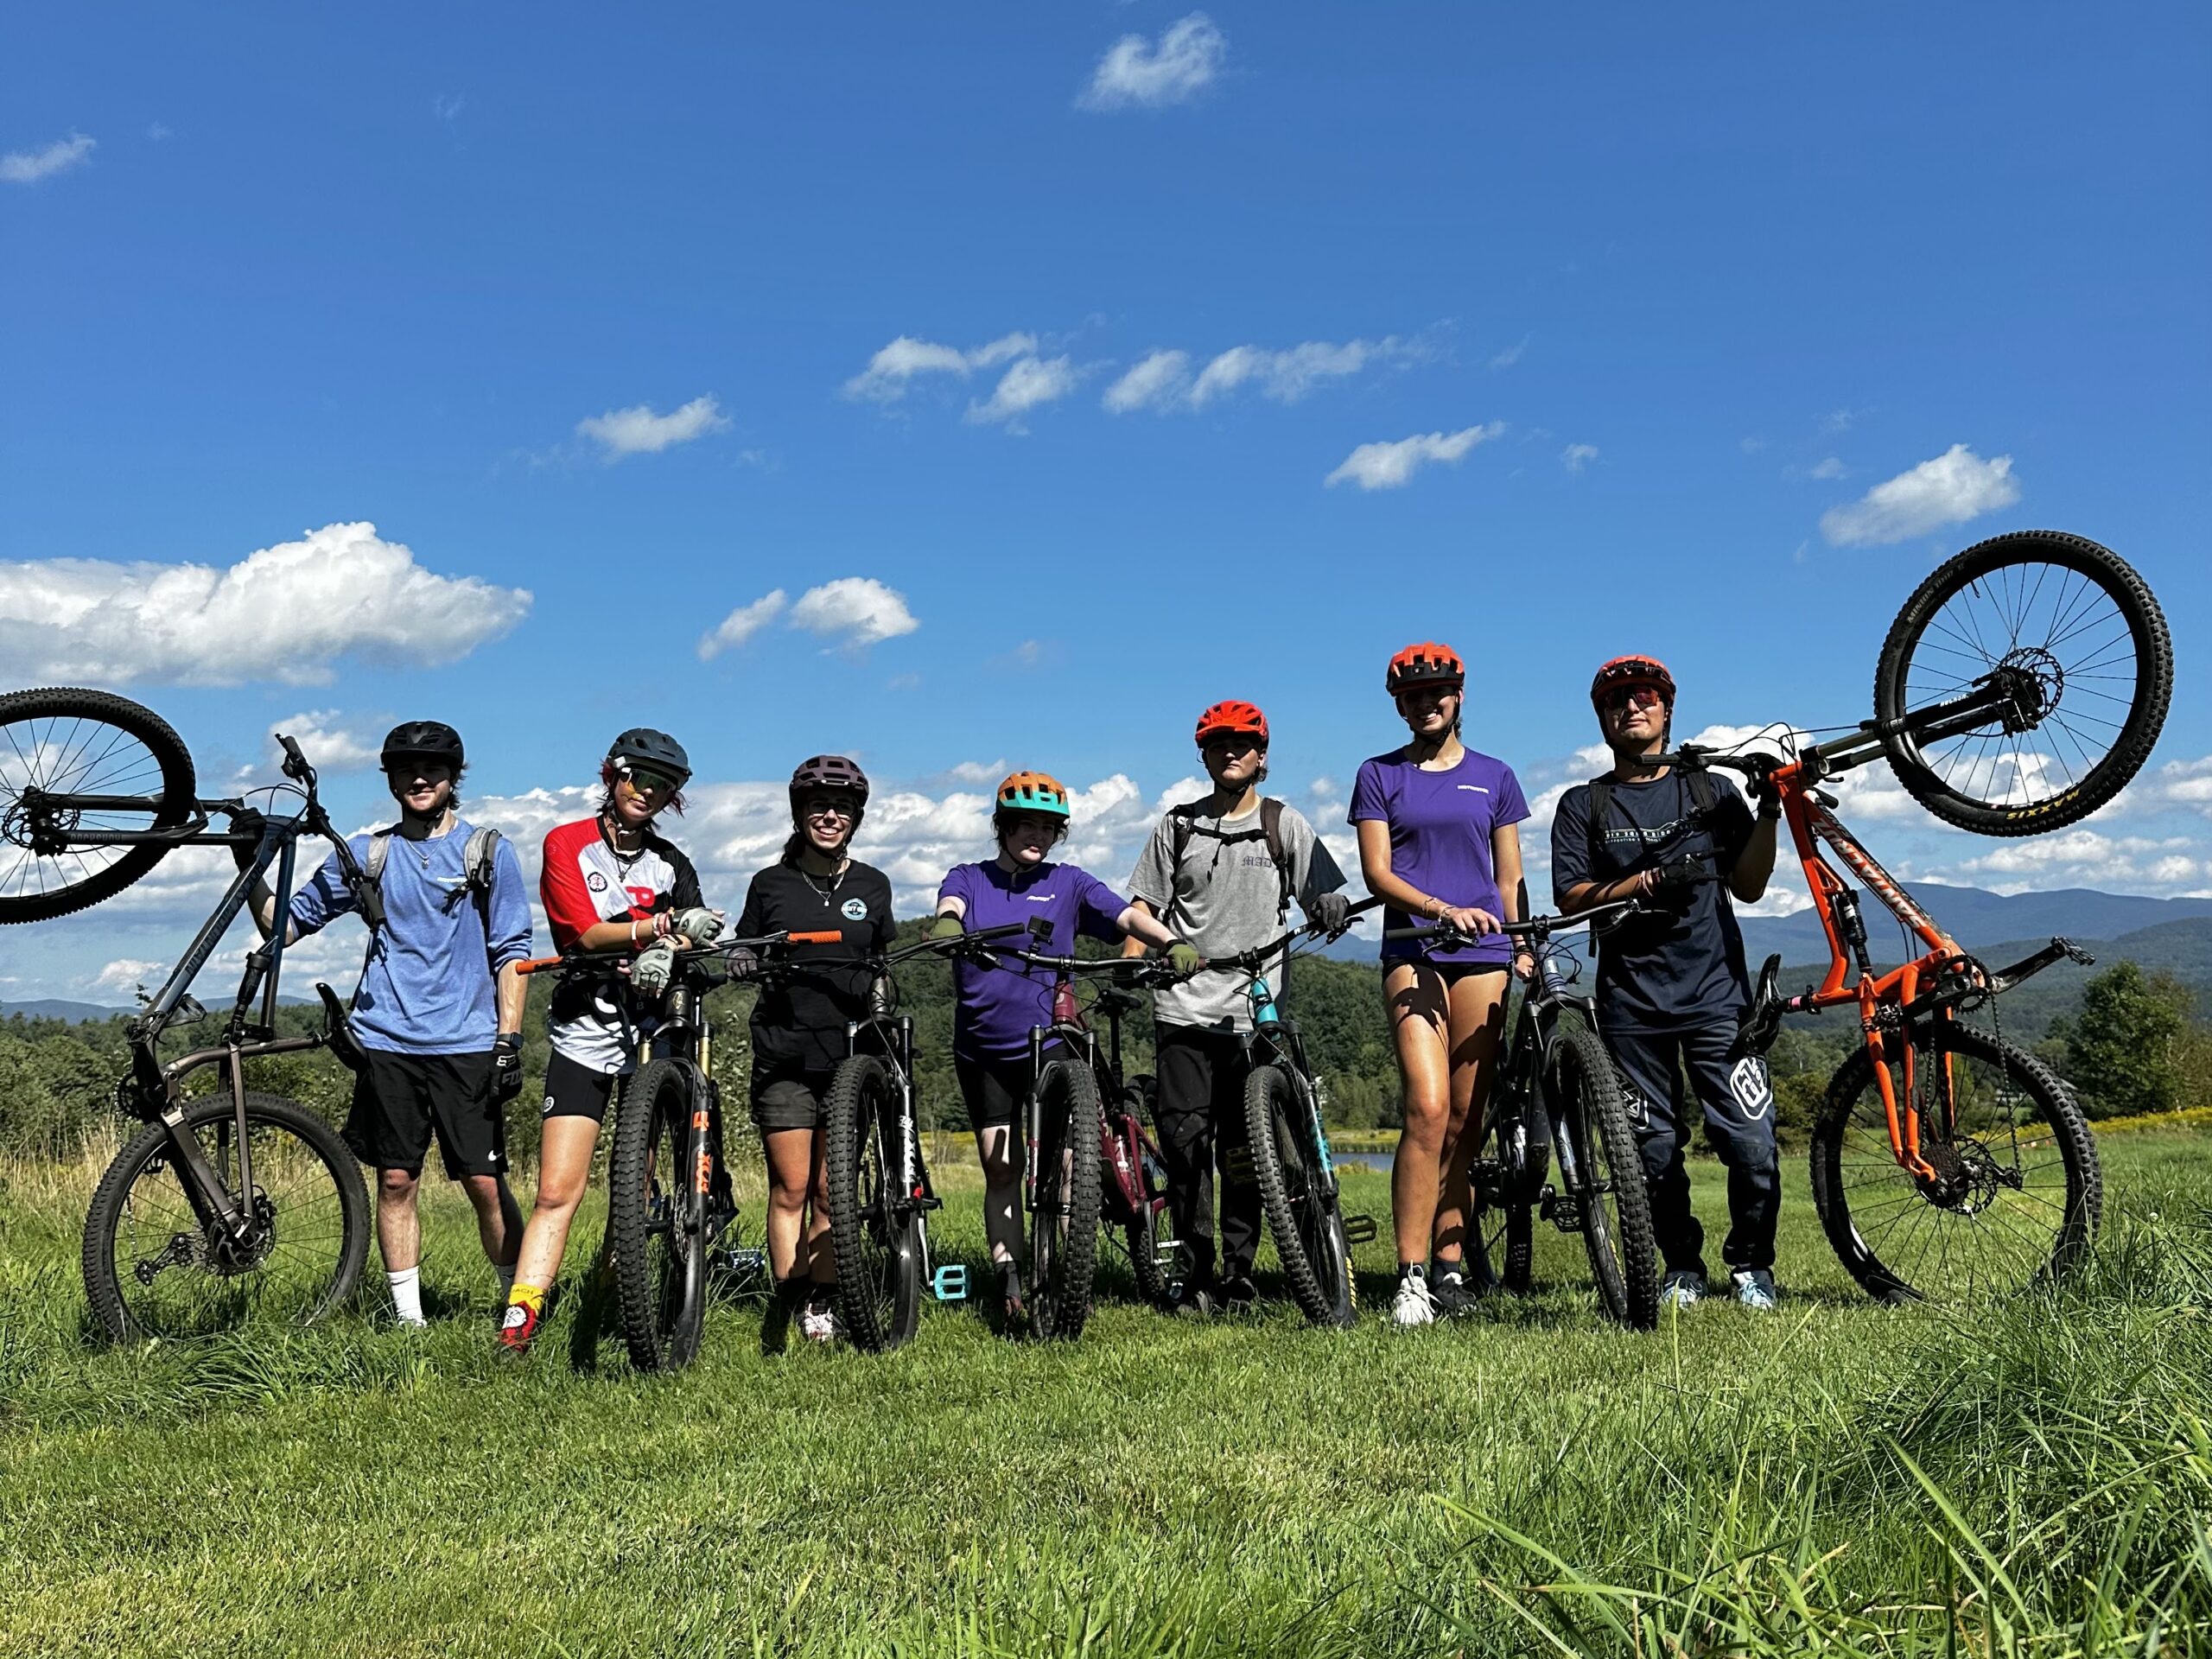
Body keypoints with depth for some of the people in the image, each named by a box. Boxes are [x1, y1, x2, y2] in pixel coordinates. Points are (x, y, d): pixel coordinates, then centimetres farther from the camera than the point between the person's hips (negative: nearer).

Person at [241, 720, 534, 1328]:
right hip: (387, 1043, 2)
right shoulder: (365, 854, 9)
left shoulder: (488, 852, 4)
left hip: (466, 1045, -2)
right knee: (396, 1181, 5)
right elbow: (288, 923, 13)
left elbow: (511, 952, 3)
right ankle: (407, 1318, 15)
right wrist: (251, 867, -2)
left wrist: (509, 1040, -4)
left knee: (485, 1183, -3)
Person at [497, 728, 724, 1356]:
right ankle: (517, 1326, -11)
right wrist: (665, 925, -25)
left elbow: (695, 934, -1)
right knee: (558, 1191, -11)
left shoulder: (671, 863, 13)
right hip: (583, 1037, -3)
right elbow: (587, 933, -11)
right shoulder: (567, 844, 2)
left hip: (650, 1035, 3)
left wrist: (665, 951, -24)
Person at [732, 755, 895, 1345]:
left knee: (831, 1191, 4)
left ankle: (825, 1304, 12)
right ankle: (791, 1306, 2)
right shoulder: (770, 884, 6)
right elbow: (743, 961, 9)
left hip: (849, 1053, 1)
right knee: (791, 1187, -3)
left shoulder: (872, 886, 11)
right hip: (784, 1053, -1)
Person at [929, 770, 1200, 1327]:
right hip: (982, 1049, 1)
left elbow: (1126, 914, -8)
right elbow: (950, 907, -16)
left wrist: (1171, 942, -28)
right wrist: (946, 926, -41)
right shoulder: (968, 879, 7)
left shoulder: (1068, 883, 6)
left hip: (1049, 1042, -1)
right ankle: (1009, 1286, 8)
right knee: (1000, 1169, 3)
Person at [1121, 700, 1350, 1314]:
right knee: (1184, 1139, -7)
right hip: (1184, 1007, 1)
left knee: (1244, 1150, 1)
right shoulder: (1177, 826, 13)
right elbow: (1145, 908, 12)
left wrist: (1330, 906, -21)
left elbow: (1323, 892, 3)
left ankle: (1238, 1276, 11)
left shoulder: (1284, 824, 9)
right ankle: (1196, 1276, 2)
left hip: (1256, 1011, -1)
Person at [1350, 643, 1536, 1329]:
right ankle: (1412, 1277, -14)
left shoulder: (1494, 777, 15)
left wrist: (1525, 951, 3)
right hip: (1413, 953, -2)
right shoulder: (1379, 776, 10)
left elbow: (1510, 878, 16)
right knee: (1427, 1109, -17)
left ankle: (1451, 1265, 11)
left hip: (1483, 957, 2)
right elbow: (1377, 873, 0)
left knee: (1465, 1124, 2)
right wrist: (1445, 909, -15)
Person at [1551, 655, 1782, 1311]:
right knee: (1655, 1147, 3)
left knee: (1753, 1144, -7)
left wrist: (1769, 812, -4)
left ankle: (1751, 1265, 12)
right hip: (1631, 1001, 0)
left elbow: (1749, 885, 9)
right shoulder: (1584, 805, 11)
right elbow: (1571, 900, 1)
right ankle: (1682, 1268, 20)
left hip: (1716, 990, 0)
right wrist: (1648, 881, -14)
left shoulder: (1713, 790, 14)